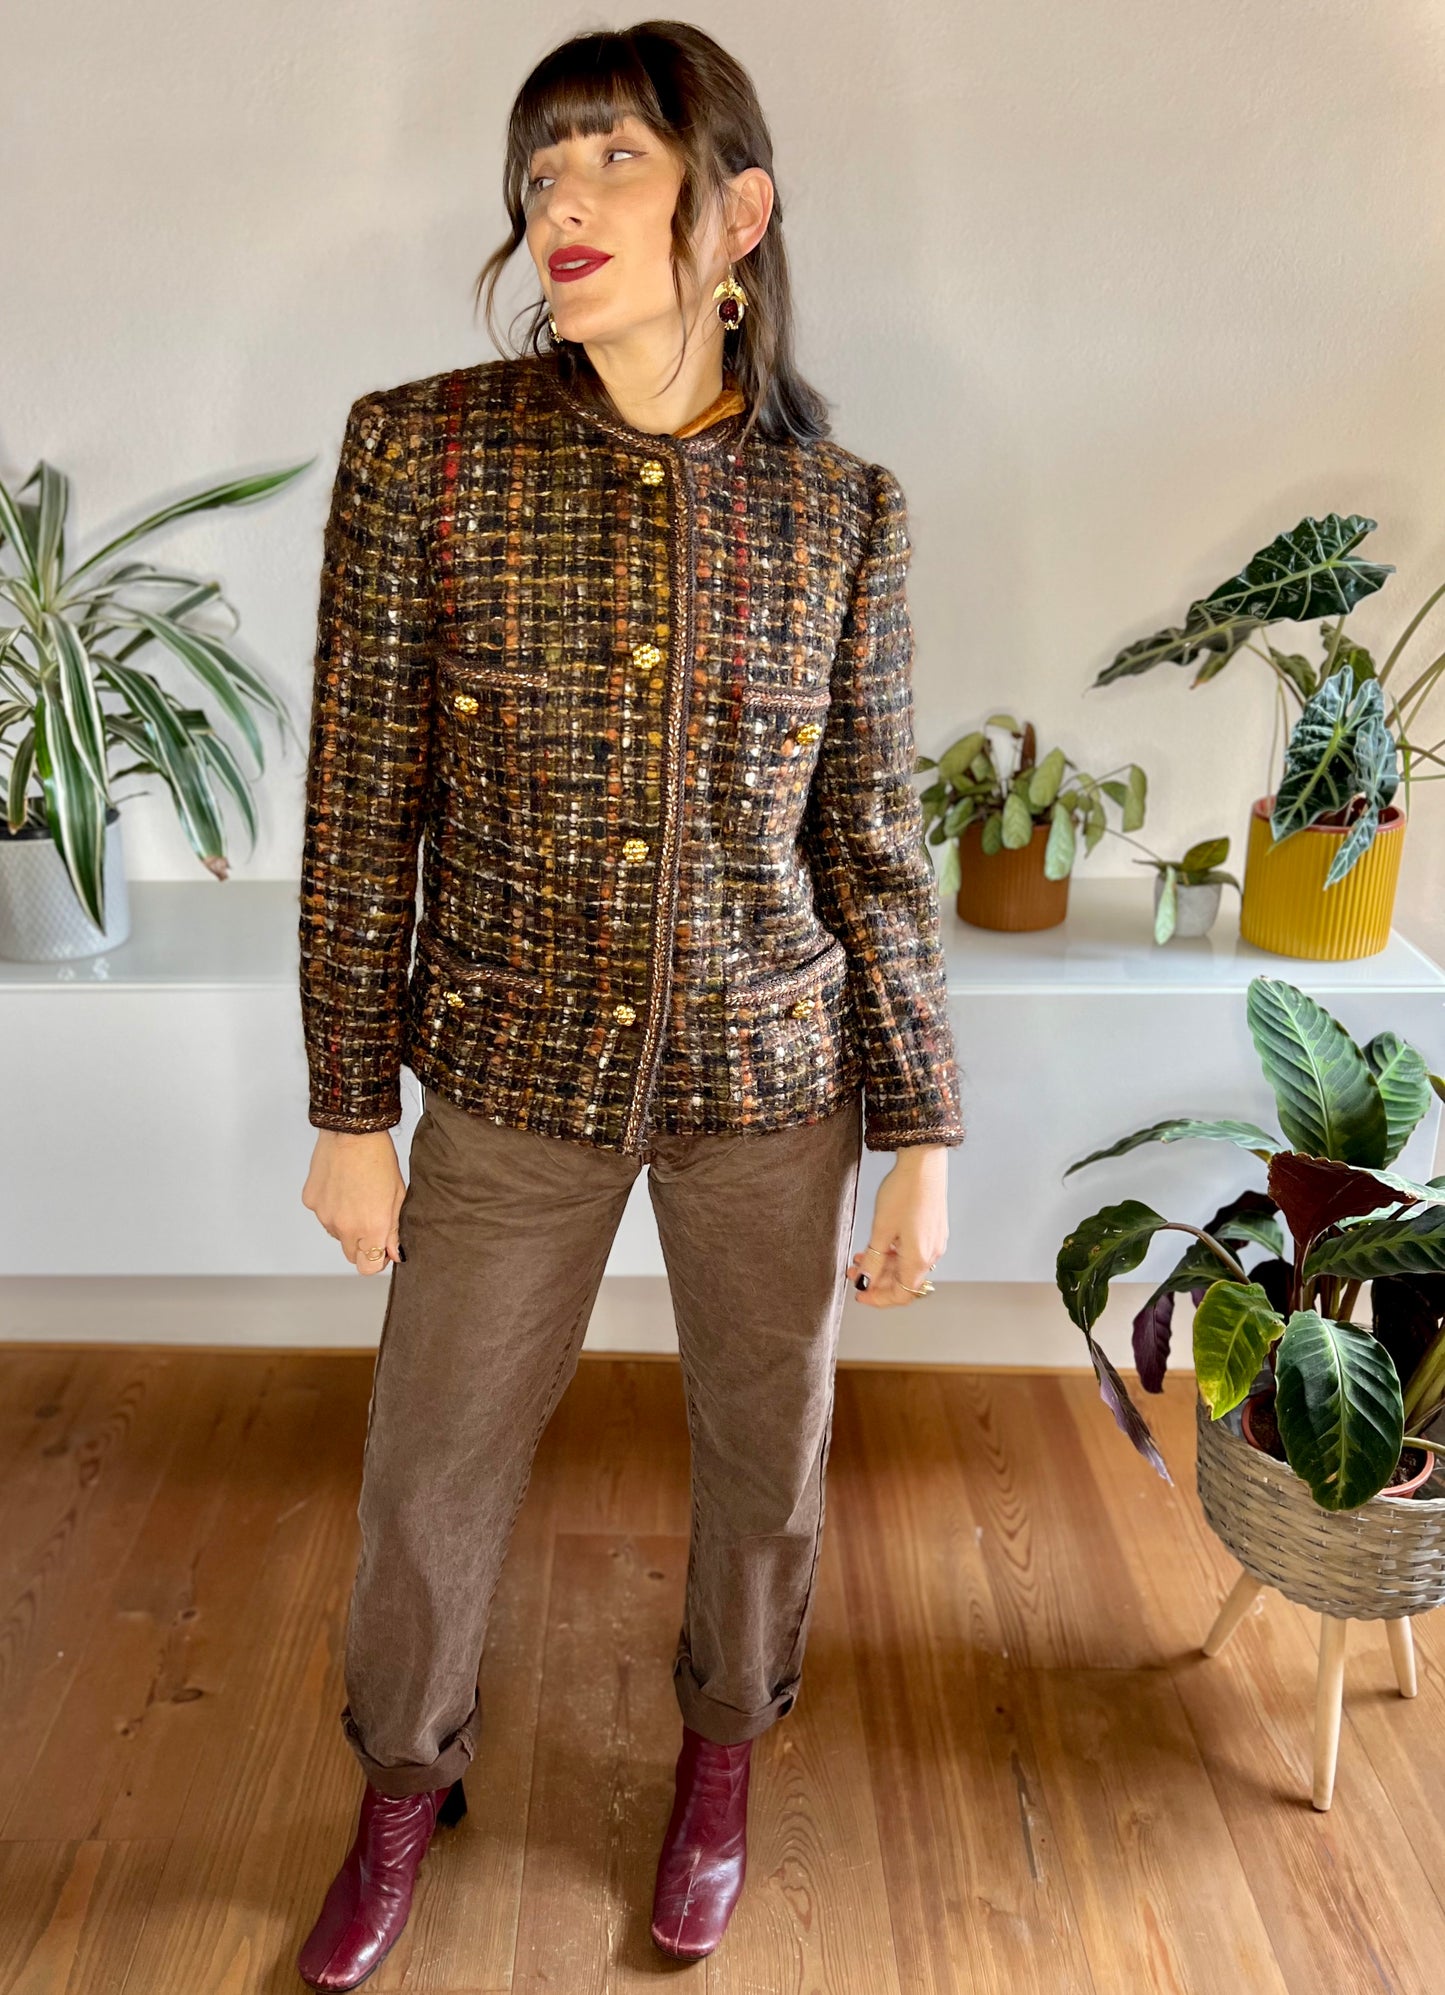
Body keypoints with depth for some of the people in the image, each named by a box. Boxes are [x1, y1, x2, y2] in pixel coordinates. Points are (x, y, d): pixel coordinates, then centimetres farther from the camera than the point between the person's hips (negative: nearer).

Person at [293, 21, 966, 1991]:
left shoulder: (842, 505, -6)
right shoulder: (418, 451, -10)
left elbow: (876, 846, -1)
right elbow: (363, 812, -6)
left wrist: (922, 1138, -1)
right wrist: (349, 1110, -2)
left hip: (773, 1081, 1)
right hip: (516, 1081, 0)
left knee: (768, 1443, 19)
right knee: (433, 1462, 16)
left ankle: (723, 1741, 51)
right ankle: (406, 1778, 48)